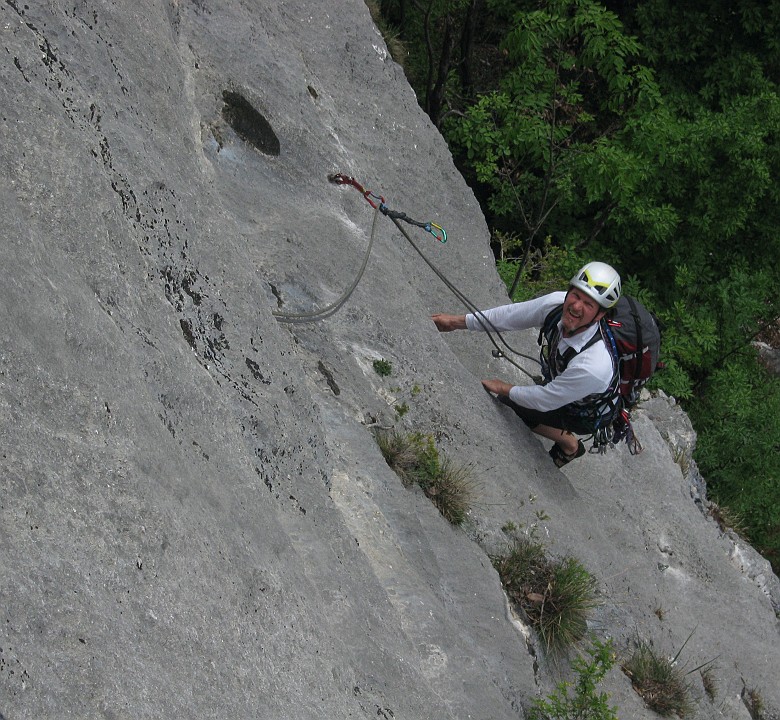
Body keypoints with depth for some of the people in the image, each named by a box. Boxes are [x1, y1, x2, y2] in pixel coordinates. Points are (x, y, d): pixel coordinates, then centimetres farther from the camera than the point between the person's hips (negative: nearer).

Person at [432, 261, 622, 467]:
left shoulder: (594, 366, -43)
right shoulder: (556, 303, -28)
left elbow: (544, 401, -29)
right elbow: (511, 315, -13)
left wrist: (503, 388, -14)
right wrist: (455, 322, -9)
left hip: (588, 415, -6)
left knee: (508, 404, -13)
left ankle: (570, 445, 9)